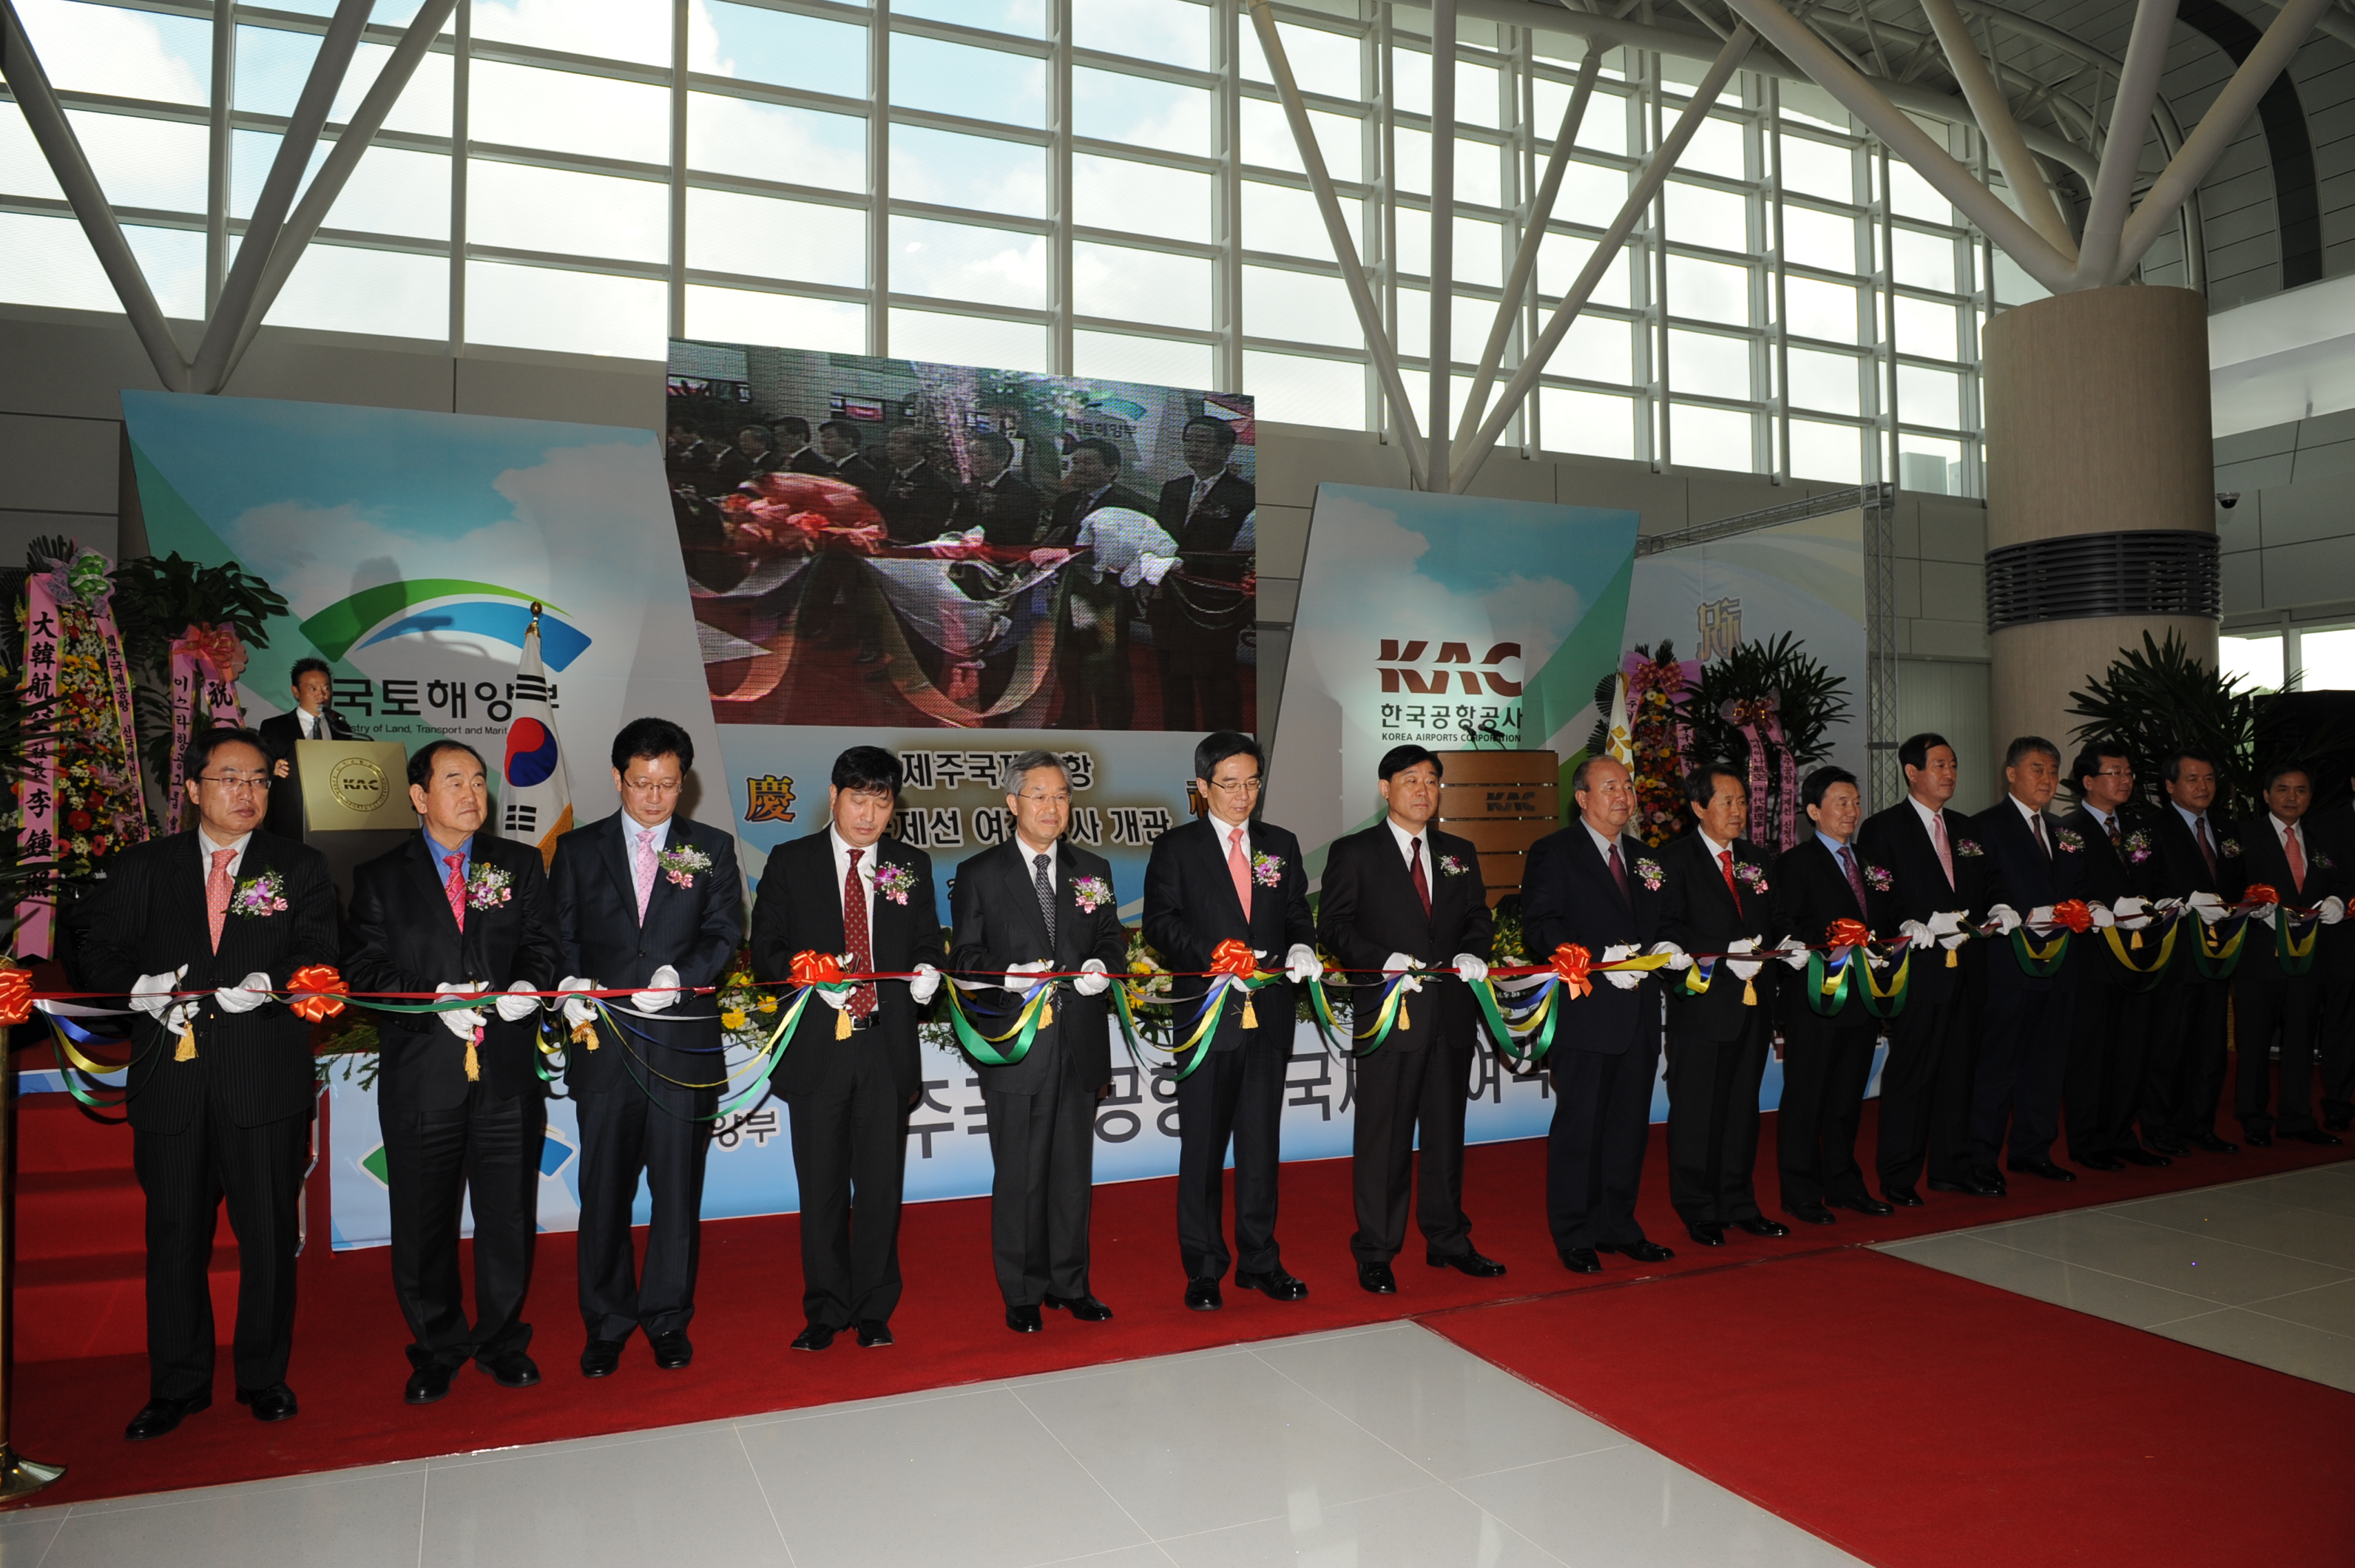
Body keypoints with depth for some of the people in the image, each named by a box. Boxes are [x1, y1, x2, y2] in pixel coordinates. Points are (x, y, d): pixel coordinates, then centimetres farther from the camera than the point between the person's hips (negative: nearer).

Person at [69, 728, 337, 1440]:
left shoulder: (301, 867, 8)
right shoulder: (140, 868, 12)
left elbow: (317, 955, -2)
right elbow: (96, 949, 8)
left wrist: (269, 986, -20)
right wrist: (141, 989, -11)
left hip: (266, 1080, -1)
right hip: (171, 1081, 1)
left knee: (269, 1234, 5)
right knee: (173, 1236, 7)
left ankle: (264, 1376, 20)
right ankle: (177, 1387, 22)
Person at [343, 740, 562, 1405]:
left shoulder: (520, 865, 10)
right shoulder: (380, 877, 7)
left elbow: (543, 943, 6)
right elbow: (364, 969, -1)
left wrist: (528, 987, -15)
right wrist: (435, 998, -16)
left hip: (507, 1074, 1)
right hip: (421, 1076, -1)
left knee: (509, 1215, 8)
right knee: (423, 1220, 8)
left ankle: (503, 1341, 25)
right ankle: (437, 1349, 26)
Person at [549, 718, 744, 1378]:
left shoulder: (712, 847, 7)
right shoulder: (578, 849, 10)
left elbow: (725, 932, 0)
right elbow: (558, 936, 8)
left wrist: (680, 975, -18)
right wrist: (572, 987, -12)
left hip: (684, 1045, 0)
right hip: (604, 1044, 1)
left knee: (679, 1189, 6)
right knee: (604, 1190, 7)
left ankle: (668, 1318, 22)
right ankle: (607, 1323, 22)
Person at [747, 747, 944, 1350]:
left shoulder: (912, 865, 9)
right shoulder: (791, 862, 4)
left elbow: (927, 943, 12)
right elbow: (765, 950, 1)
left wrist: (926, 972, -11)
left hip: (887, 1045, 1)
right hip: (816, 1046, -1)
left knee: (881, 1184, 6)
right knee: (822, 1186, 7)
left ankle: (874, 1310, 21)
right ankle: (825, 1311, 22)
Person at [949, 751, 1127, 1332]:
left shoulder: (1093, 869, 12)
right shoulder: (980, 874, 2)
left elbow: (1112, 937, 11)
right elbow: (965, 956, -2)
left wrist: (1102, 965, -11)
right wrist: (1011, 975, -20)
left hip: (1080, 1042, 3)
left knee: (1073, 1170, 12)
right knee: (1019, 1174, 3)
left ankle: (1070, 1284, 26)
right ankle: (1022, 1292, 18)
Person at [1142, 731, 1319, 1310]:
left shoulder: (1280, 845, 11)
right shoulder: (1176, 847, 0)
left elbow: (1297, 912, 11)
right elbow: (1161, 923, -8)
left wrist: (1302, 947, -12)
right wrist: (1216, 954, -22)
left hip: (1268, 1014, 3)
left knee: (1261, 1141, 11)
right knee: (1203, 1144, 5)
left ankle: (1259, 1259, 24)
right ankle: (1203, 1268, 17)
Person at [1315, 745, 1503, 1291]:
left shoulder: (1459, 853, 15)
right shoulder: (1354, 853, 0)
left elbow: (1479, 917, 15)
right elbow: (1334, 926, -5)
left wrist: (1473, 953, -6)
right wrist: (1384, 960, -19)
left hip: (1451, 1011, 5)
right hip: (1389, 1013, -5)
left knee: (1446, 1130, 15)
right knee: (1383, 1136, 1)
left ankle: (1448, 1240, 28)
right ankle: (1375, 1252, 12)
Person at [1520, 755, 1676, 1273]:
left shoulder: (1644, 858, 18)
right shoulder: (1553, 853, -4)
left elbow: (1660, 923, 21)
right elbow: (1542, 925, -13)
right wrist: (1601, 958, -22)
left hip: (1639, 1012, 7)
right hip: (1585, 1012, -6)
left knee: (1630, 1123, 12)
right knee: (1579, 1126, 0)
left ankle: (1618, 1226, 24)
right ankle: (1574, 1236, 10)